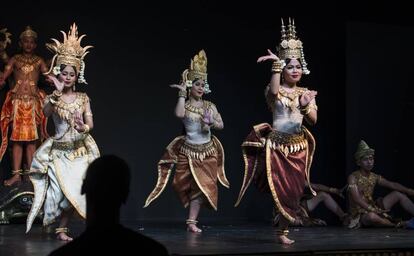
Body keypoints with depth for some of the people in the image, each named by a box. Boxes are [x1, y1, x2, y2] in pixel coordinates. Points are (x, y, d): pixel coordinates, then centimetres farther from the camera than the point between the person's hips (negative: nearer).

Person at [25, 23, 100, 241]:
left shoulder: (83, 98, 3)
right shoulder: (53, 98, -1)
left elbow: (90, 122, -7)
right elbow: (46, 112, -22)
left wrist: (84, 128, -29)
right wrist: (57, 93, -33)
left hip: (80, 150, 2)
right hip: (60, 150, -2)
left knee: (75, 191, -4)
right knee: (66, 191, -10)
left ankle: (62, 228, 12)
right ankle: (61, 228, 10)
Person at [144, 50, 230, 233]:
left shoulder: (210, 106, 4)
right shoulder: (185, 104, -4)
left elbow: (221, 125, 2)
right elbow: (179, 114, -27)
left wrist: (212, 123, -20)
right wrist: (182, 94, -19)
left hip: (207, 151, 2)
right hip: (188, 150, -2)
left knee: (201, 185, -3)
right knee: (186, 185, 3)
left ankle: (191, 221, 2)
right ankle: (192, 220, 21)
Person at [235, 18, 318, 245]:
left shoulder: (306, 93, 6)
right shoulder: (274, 91, -4)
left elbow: (313, 120, -3)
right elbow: (274, 91, -30)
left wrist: (305, 106, -23)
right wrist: (277, 65, -33)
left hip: (298, 147, 4)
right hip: (276, 145, -3)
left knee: (293, 191, 5)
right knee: (279, 189, -9)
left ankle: (283, 231, 18)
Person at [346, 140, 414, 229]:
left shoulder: (375, 177, 7)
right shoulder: (353, 177, -13)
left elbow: (392, 185, -2)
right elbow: (357, 199, -23)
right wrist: (374, 210, -32)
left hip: (373, 209, 7)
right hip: (360, 215, -7)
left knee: (398, 194, 0)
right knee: (371, 216, -42)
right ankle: (399, 224, -26)